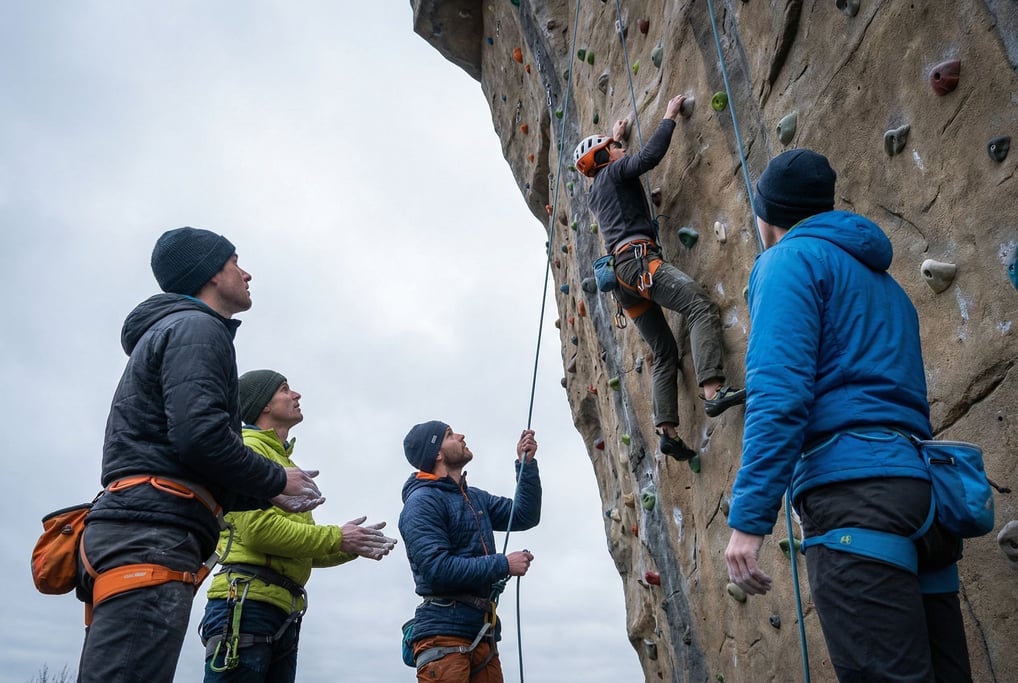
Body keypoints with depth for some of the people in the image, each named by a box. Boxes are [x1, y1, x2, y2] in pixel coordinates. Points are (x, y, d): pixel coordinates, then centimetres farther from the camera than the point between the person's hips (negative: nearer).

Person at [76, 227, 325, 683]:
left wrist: (267, 497, 23)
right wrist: (276, 480, -2)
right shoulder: (197, 327, -1)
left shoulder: (165, 332, 30)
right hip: (151, 539, -10)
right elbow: (199, 434, -18)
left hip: (128, 534, 10)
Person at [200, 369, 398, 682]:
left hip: (284, 612, 9)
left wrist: (353, 547, 6)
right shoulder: (249, 448, -1)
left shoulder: (285, 463, 25)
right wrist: (336, 537, -10)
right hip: (247, 601, -9)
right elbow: (258, 527, -16)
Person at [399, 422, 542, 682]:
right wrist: (503, 565, -15)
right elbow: (437, 569, -20)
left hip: (483, 634, 8)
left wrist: (526, 464, 8)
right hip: (444, 635, -8)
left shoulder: (476, 498, 17)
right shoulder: (422, 501, -10)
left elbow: (524, 517, 18)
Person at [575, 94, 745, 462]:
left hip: (621, 274, 9)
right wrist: (669, 116, 4)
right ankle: (713, 391, -40)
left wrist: (615, 136, 64)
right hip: (638, 259, -9)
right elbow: (649, 155, -9)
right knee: (702, 307, -23)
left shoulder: (595, 191, 30)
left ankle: (667, 430, -3)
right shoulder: (613, 172, 7)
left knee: (665, 353, 8)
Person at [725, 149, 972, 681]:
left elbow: (778, 393, -13)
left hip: (853, 491, -9)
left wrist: (748, 517, -17)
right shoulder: (882, 281, 29)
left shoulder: (791, 259, 2)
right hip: (921, 488, 9)